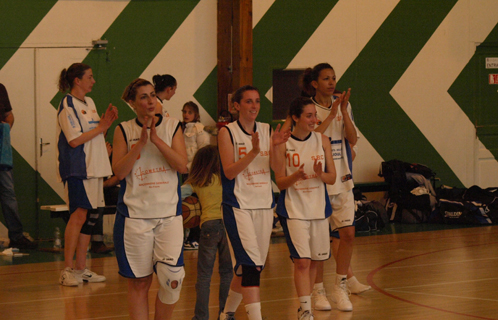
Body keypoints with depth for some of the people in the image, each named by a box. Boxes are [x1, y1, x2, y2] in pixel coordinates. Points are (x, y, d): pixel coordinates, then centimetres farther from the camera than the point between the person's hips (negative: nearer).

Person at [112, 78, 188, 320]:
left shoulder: (172, 126, 6)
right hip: (134, 214, 0)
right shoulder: (124, 130, 4)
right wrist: (141, 142, -13)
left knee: (172, 278, -12)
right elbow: (119, 172, -6)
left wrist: (156, 139, -14)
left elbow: (182, 166, -5)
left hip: (169, 213, 1)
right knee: (138, 281, 3)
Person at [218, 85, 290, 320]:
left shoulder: (267, 130, 10)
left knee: (249, 266, 10)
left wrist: (275, 146, -14)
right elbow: (229, 172, -12)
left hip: (264, 204, 5)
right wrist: (253, 152, -23)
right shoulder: (227, 132, -4)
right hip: (238, 205, -5)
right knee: (250, 264, -17)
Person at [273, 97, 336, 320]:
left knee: (313, 261, 9)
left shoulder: (322, 141, 3)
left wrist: (320, 174, -17)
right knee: (301, 261, -13)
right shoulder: (283, 144, -6)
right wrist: (296, 176, -25)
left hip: (319, 208, 4)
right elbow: (280, 183, -5)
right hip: (293, 209, -4)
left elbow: (332, 178, 5)